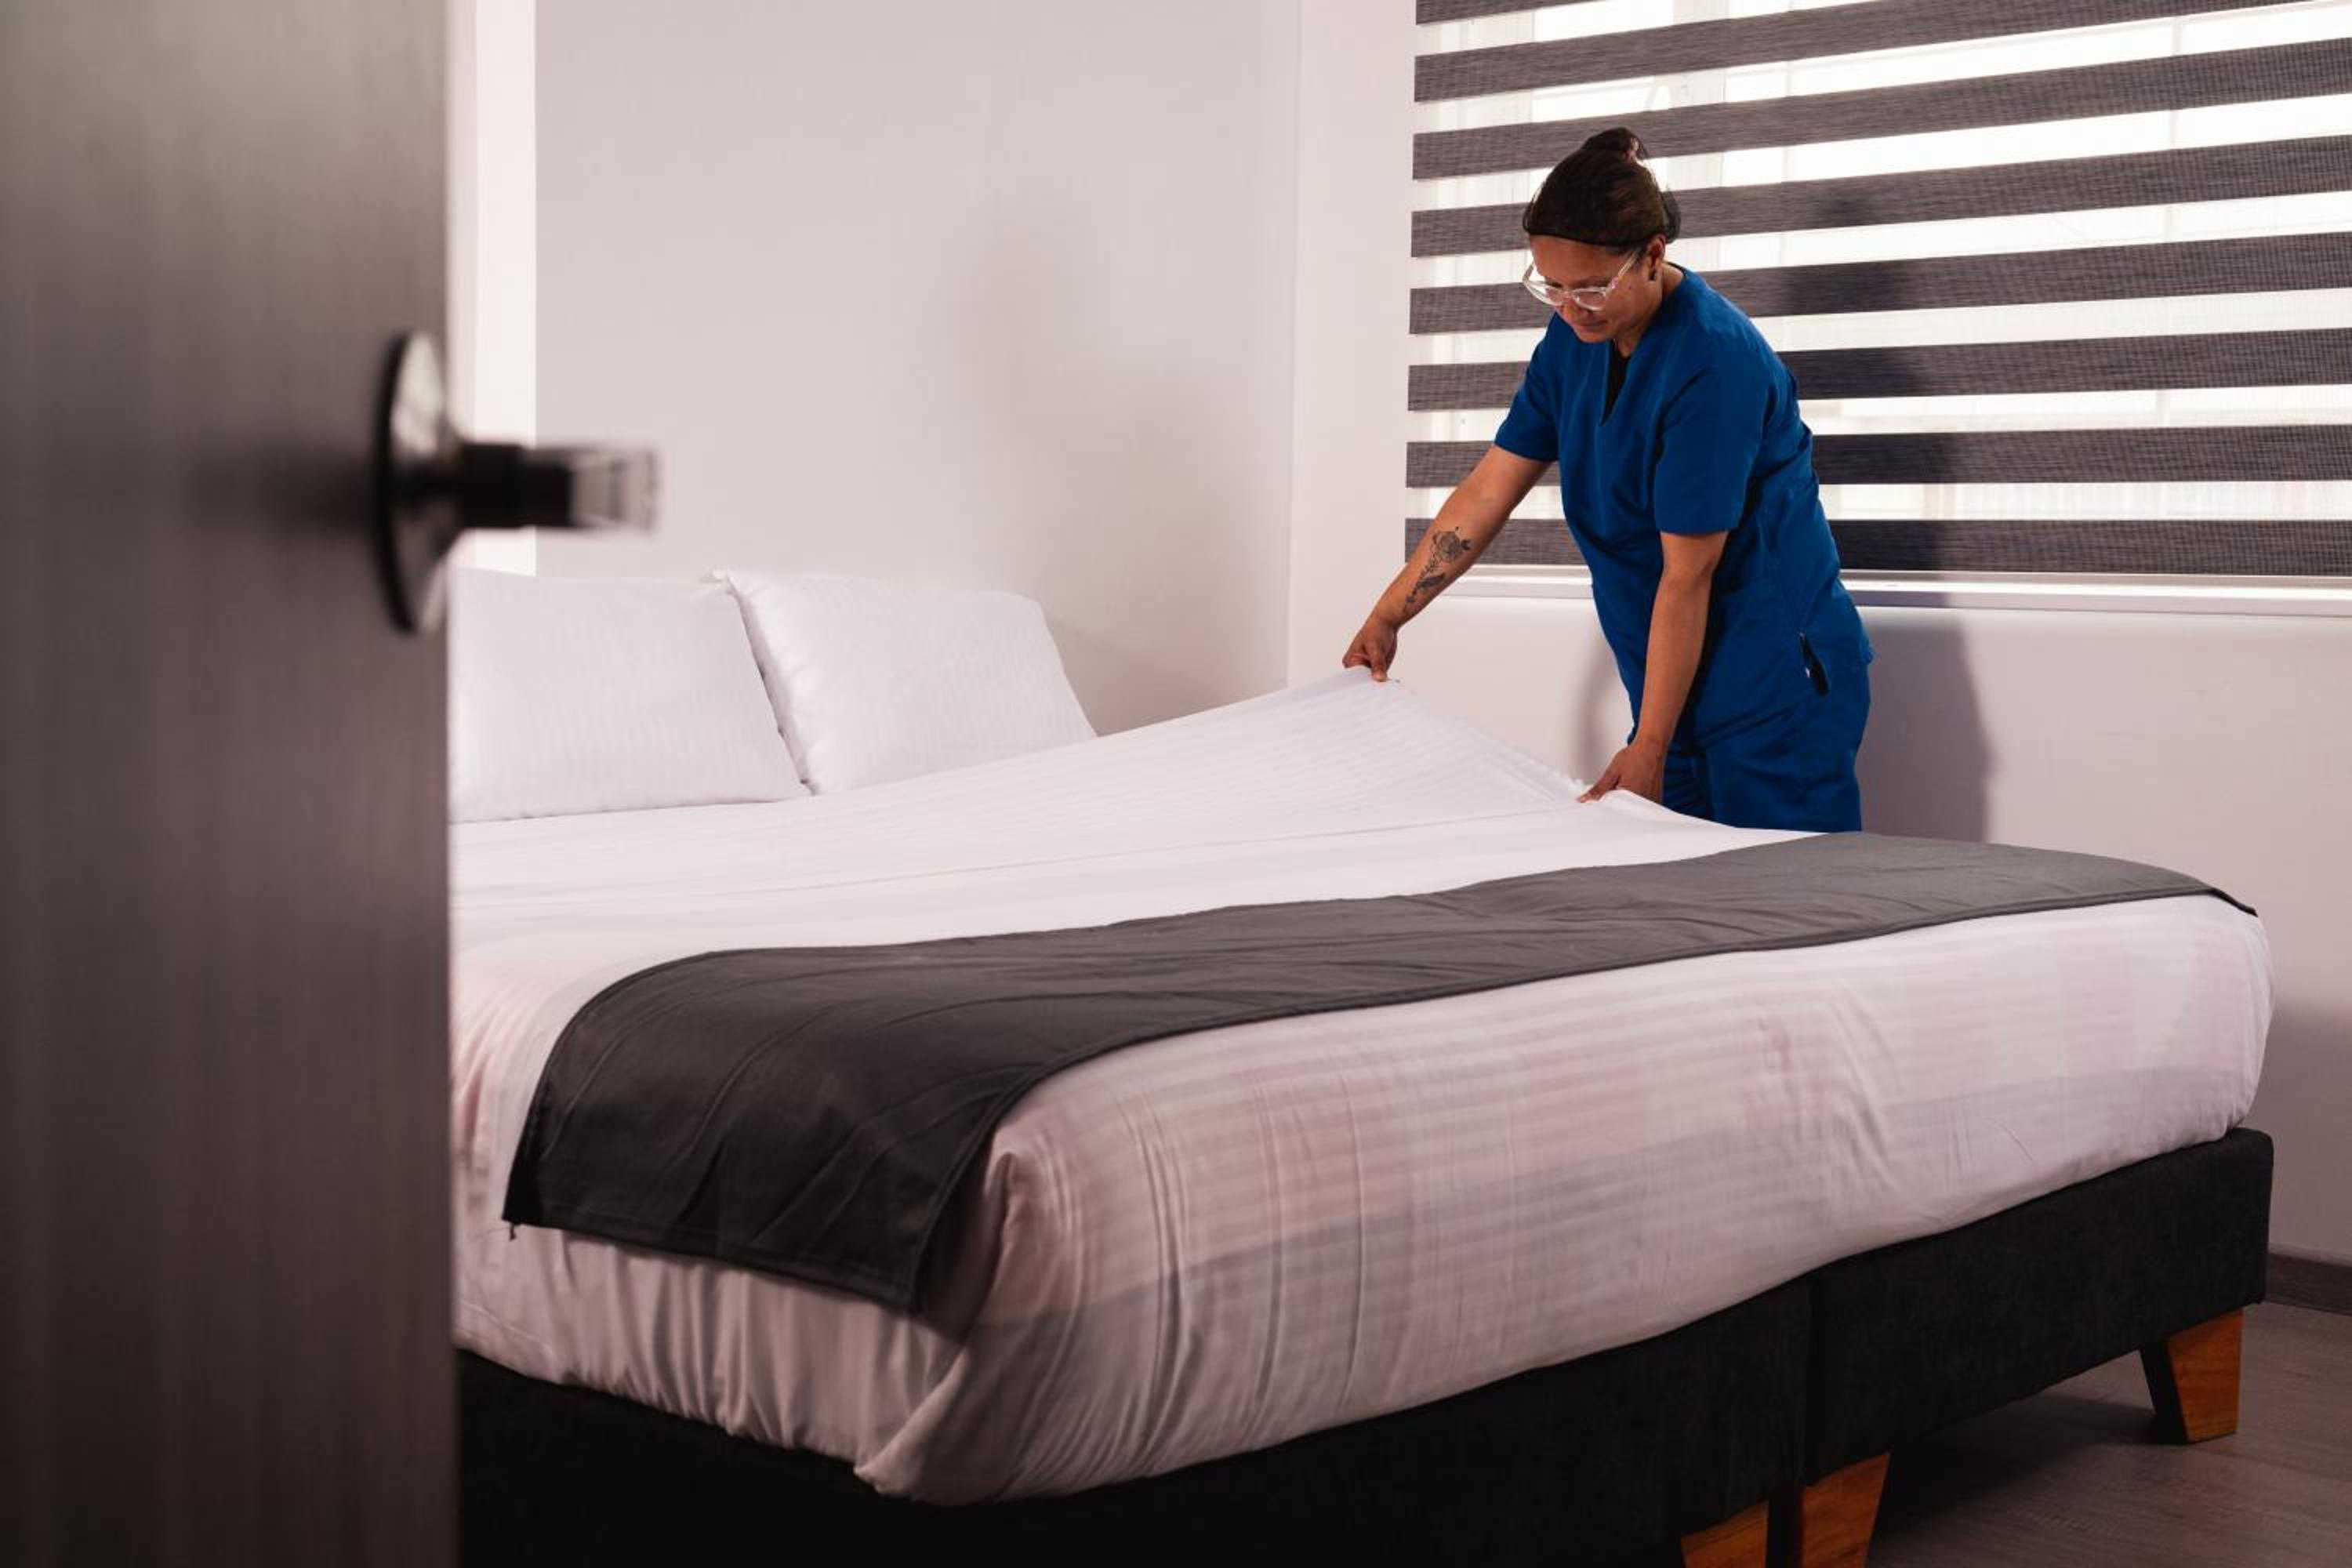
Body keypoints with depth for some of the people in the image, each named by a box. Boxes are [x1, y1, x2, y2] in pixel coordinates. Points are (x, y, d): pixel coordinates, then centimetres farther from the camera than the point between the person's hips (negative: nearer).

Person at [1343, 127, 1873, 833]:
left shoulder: (1714, 361, -21)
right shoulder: (1576, 337, 3)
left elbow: (1688, 575, -20)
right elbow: (1489, 489, 10)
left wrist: (1648, 749, -19)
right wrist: (1386, 617, 8)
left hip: (1776, 693, -7)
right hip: (1682, 684, 7)